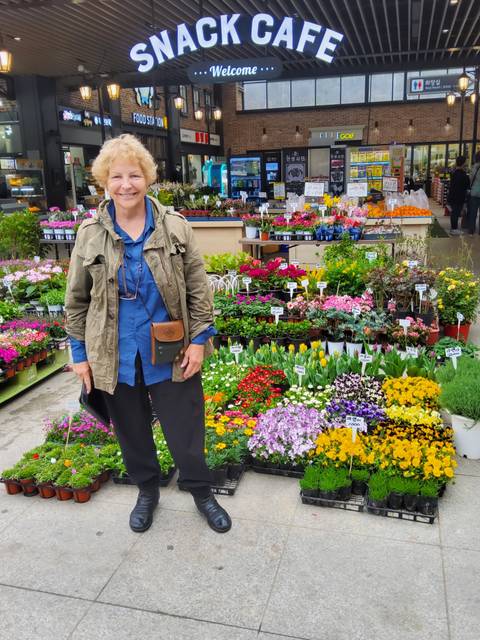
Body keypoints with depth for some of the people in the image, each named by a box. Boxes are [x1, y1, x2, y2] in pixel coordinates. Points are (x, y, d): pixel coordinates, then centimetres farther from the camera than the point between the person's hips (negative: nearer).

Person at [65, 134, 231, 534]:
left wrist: (199, 339, -6)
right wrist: (80, 353, 3)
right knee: (132, 430, 18)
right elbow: (77, 300, 4)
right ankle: (147, 491, 43)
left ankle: (202, 493, 35)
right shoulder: (90, 234, -3)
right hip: (116, 357, 2)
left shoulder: (175, 227, -5)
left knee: (186, 429, 10)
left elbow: (198, 287, -2)